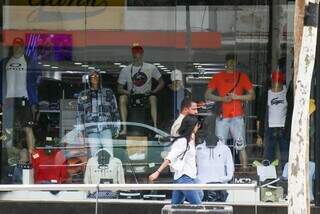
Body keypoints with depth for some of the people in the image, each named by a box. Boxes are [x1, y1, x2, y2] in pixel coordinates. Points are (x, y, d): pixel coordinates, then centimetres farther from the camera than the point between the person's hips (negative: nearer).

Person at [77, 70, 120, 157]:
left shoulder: (108, 93, 15)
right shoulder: (83, 95, 17)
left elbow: (115, 110, 16)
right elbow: (80, 113, 16)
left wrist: (116, 127, 10)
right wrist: (80, 130, 9)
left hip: (106, 127, -1)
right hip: (91, 128, 1)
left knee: (109, 153, -14)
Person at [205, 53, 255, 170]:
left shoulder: (242, 76, 8)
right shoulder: (217, 77, 10)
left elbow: (252, 95, 7)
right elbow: (207, 95, 8)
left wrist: (237, 97, -8)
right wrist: (222, 98, -7)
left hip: (237, 117, -1)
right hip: (222, 117, 1)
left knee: (241, 146, -5)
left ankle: (245, 170, -5)